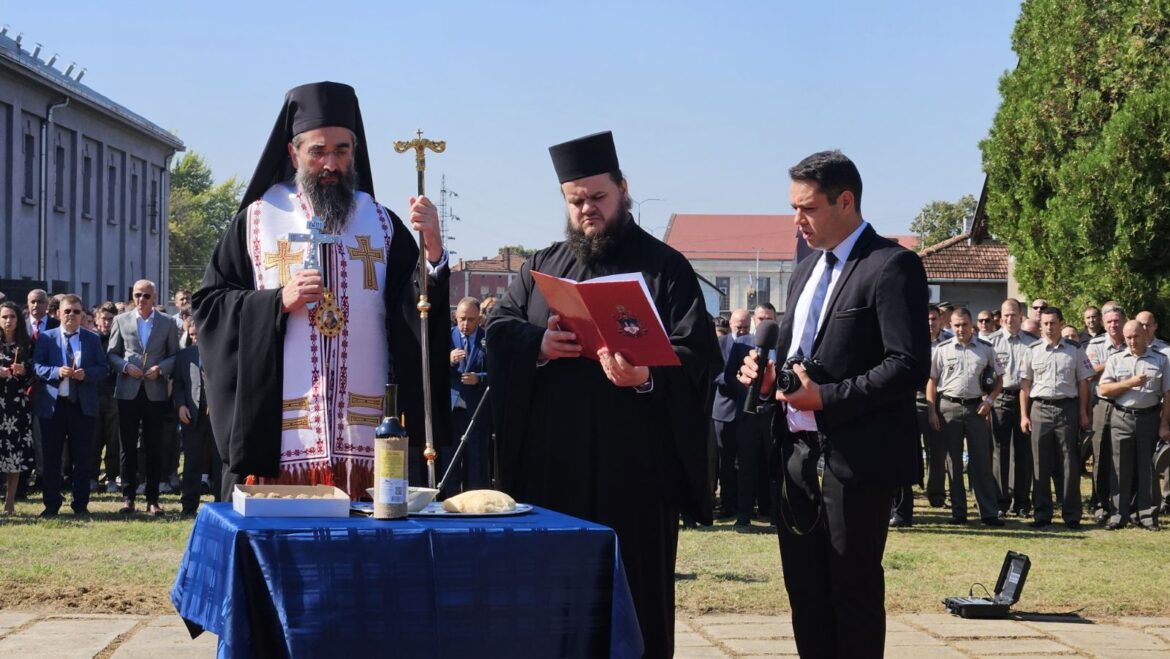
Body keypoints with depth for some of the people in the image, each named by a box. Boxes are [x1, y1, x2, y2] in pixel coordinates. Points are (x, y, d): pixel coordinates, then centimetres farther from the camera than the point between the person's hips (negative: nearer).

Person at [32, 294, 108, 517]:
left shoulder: (92, 339, 7)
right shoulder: (46, 337, 4)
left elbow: (102, 368, 4)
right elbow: (36, 366, -3)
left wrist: (86, 374, -16)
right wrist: (56, 372, -20)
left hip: (83, 404, 1)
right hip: (52, 404, 0)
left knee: (82, 457, 3)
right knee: (51, 456, 3)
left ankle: (81, 504, 11)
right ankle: (51, 504, 12)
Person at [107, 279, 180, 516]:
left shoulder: (167, 323, 6)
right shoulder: (121, 320, 8)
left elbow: (175, 355, 6)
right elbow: (112, 354, 8)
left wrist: (161, 368, -12)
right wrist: (126, 367, -10)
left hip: (156, 392, 0)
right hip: (128, 391, 0)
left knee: (155, 447, 3)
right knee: (128, 446, 2)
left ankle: (152, 498, 9)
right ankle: (128, 496, 8)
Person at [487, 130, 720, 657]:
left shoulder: (665, 267, 3)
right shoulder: (541, 267, 18)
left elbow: (698, 352, -6)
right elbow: (498, 328, 10)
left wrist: (648, 376, -26)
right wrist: (538, 345, -12)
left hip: (634, 462, -4)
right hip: (551, 462, 4)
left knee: (635, 588, -1)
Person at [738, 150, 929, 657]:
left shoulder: (892, 266, -10)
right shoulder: (806, 272, 17)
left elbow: (910, 366, -17)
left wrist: (826, 397, -20)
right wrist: (768, 373, 3)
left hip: (855, 460, -8)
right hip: (798, 456, 8)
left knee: (854, 592, 1)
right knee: (805, 592, 12)